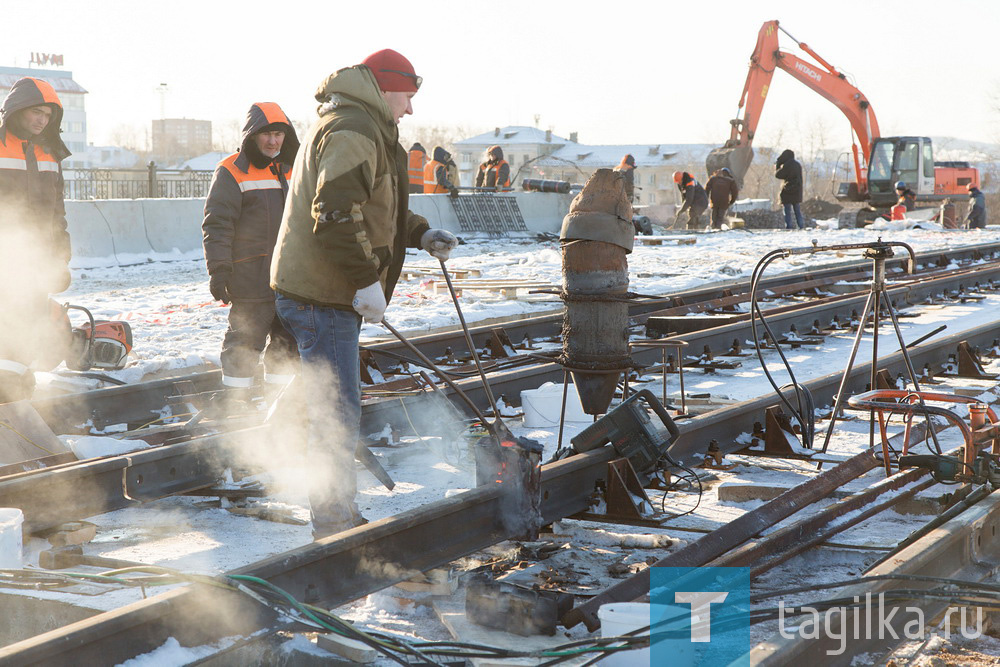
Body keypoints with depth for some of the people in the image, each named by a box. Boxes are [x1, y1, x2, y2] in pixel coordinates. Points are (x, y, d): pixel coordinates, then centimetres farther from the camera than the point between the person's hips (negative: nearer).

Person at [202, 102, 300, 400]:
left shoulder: (292, 171, 17)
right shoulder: (231, 172, -4)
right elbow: (216, 225, -8)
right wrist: (218, 270, -15)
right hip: (252, 280, -6)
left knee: (287, 342, 11)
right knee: (245, 340, -3)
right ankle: (235, 401, 7)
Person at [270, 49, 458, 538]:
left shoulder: (363, 130, 22)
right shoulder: (353, 131, -15)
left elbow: (374, 209, 29)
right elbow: (334, 214, -27)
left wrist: (423, 235, 16)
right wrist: (367, 280, -26)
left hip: (325, 292, 11)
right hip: (322, 296, -11)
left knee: (337, 413, 18)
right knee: (337, 417, -7)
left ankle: (340, 519, 29)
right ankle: (335, 529, 0)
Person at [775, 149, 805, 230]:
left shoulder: (787, 165, -14)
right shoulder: (798, 165, 11)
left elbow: (778, 175, -8)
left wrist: (777, 165, 8)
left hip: (788, 192, -7)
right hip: (797, 192, 7)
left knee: (787, 212, -2)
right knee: (798, 211, 13)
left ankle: (789, 227, -6)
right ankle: (802, 227, 10)